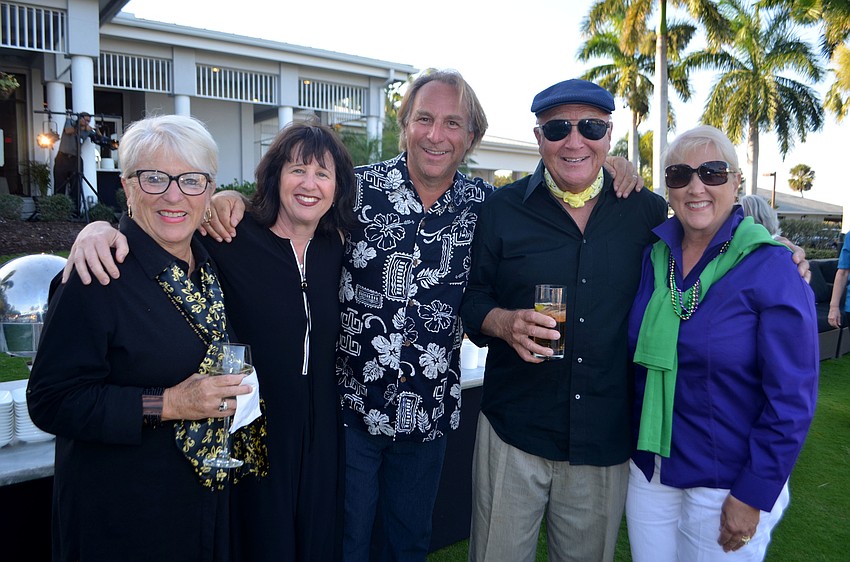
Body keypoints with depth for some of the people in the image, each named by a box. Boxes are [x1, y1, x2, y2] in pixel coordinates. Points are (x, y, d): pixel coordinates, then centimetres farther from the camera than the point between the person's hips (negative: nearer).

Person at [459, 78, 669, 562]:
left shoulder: (646, 211, 1)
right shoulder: (503, 209, -2)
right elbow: (472, 300, 1)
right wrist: (504, 322, -20)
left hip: (606, 443, 2)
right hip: (513, 434, -1)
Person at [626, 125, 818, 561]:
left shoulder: (771, 268, -14)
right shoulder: (653, 255, -1)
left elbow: (791, 398, -14)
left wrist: (753, 496, -13)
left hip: (728, 487, -4)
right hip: (649, 469, 4)